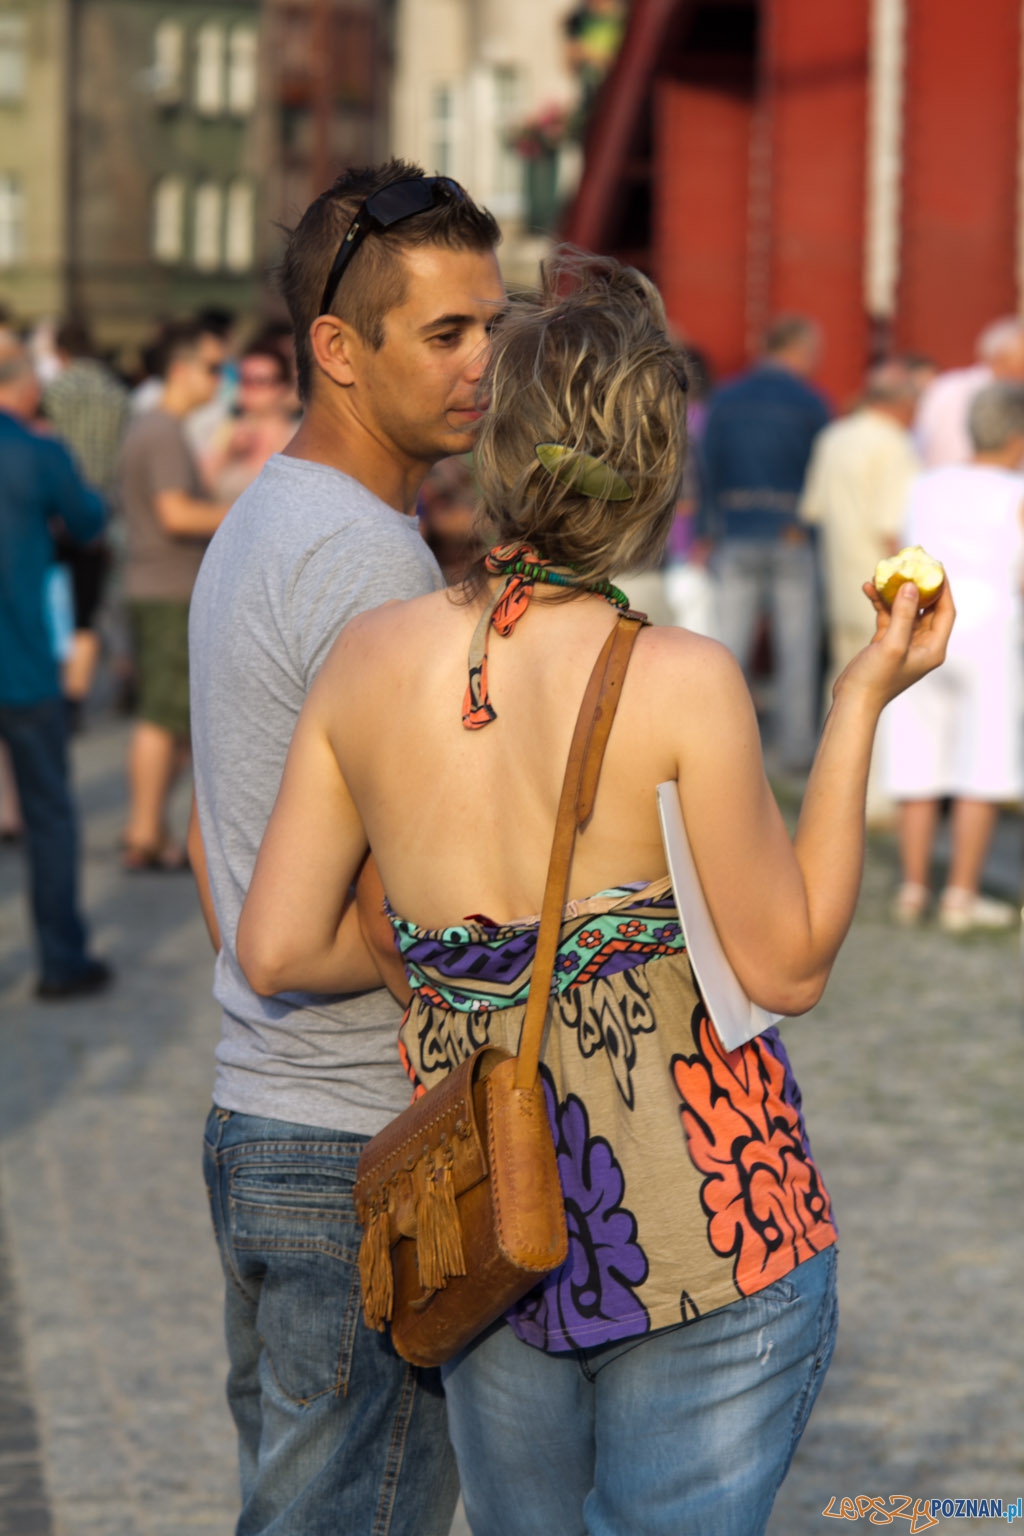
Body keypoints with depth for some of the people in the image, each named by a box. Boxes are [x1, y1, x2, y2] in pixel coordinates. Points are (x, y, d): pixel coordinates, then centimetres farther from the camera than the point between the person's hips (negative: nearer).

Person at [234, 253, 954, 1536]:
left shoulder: (372, 656, -4)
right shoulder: (681, 682, -17)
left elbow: (276, 950, 0)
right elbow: (789, 969, -8)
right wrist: (861, 705, -6)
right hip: (698, 1217, -4)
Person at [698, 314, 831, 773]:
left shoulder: (724, 399, 5)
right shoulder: (810, 403, -3)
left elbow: (709, 470, 3)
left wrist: (706, 533, 5)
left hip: (736, 537, 2)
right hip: (793, 539, -2)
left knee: (729, 646, 3)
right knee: (796, 649, 5)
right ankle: (795, 747, 6)